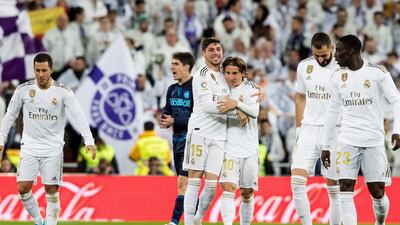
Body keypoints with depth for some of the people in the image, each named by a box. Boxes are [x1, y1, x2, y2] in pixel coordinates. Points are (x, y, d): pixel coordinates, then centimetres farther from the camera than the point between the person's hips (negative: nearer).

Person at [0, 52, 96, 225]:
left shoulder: (63, 92, -8)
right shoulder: (23, 90, -3)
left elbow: (79, 116, -13)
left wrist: (89, 141, -25)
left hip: (53, 149, -1)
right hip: (30, 147, 1)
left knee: (52, 191, -2)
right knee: (23, 188, -6)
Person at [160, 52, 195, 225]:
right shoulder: (172, 89, 13)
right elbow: (167, 112, 20)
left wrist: (175, 121, -18)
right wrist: (164, 121, -3)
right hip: (177, 139, 8)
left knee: (183, 182, -12)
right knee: (189, 184, 12)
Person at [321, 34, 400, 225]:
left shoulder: (378, 73, -5)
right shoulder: (338, 77, 9)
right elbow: (333, 111, 15)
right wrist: (325, 146, 13)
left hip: (374, 140, -3)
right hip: (347, 140, 3)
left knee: (377, 193, 0)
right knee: (345, 189, -11)